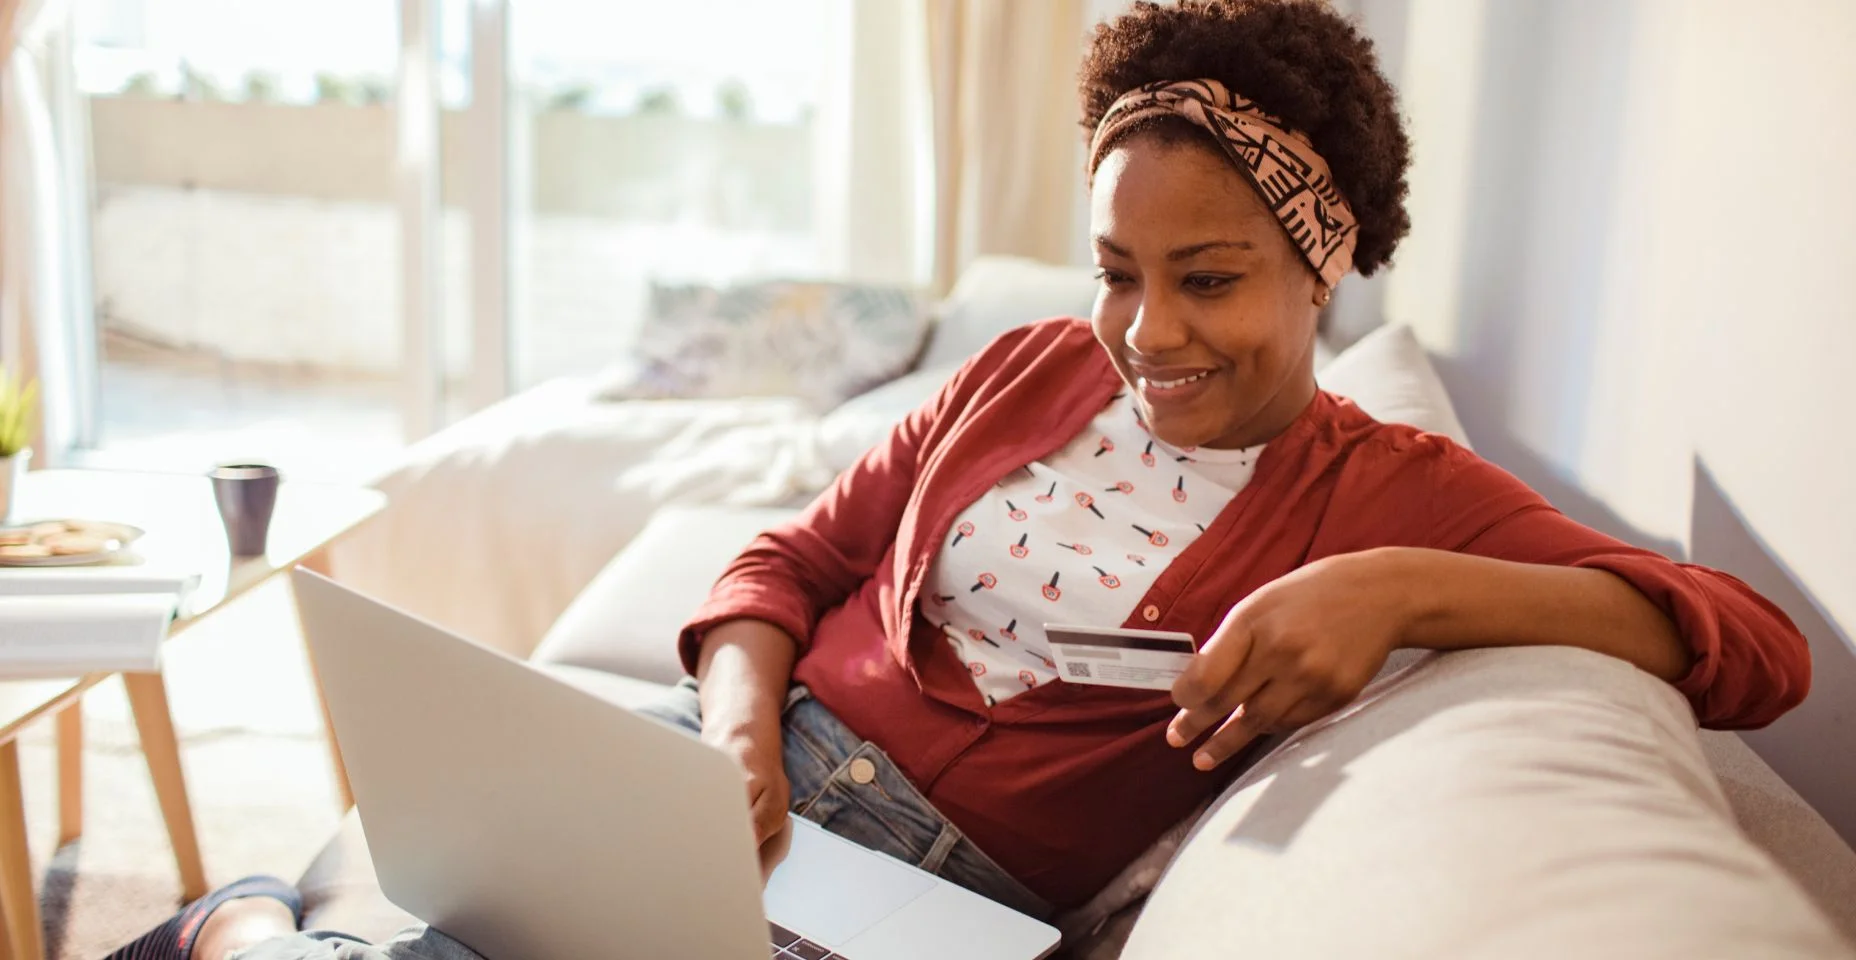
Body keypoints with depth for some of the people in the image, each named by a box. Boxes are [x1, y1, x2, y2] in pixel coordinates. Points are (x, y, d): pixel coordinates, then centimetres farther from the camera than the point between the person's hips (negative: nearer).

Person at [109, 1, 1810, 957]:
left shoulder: (1393, 488, 0)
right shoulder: (1031, 373, 11)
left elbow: (1760, 647, -10)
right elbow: (797, 557, 12)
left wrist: (1404, 585, -26)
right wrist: (739, 717, -10)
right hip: (762, 771, 3)